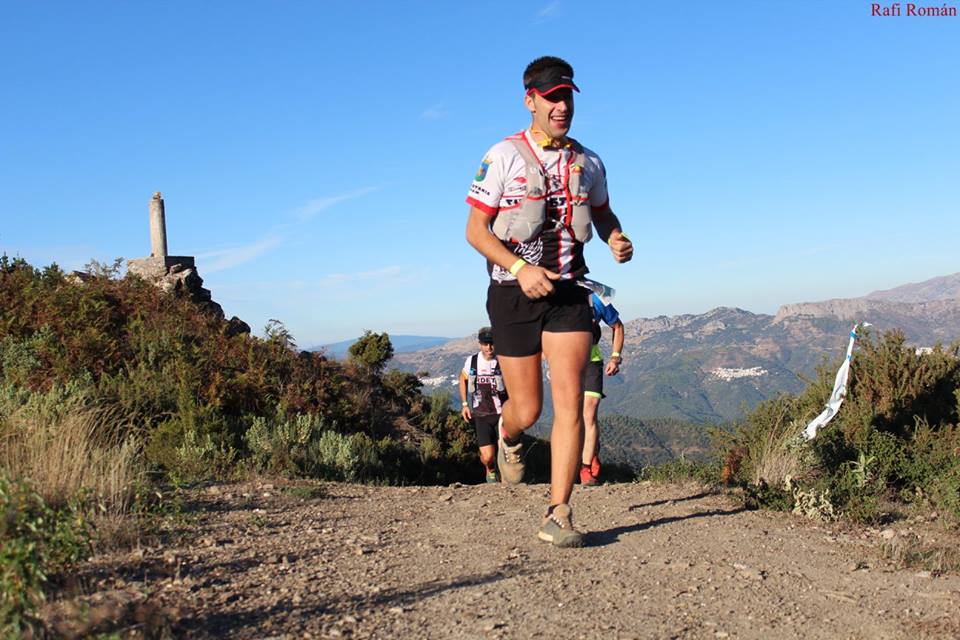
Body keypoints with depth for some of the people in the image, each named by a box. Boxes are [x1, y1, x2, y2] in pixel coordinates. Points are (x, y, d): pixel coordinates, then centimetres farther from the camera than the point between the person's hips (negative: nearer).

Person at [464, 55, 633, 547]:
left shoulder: (588, 163, 7)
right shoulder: (504, 156, -5)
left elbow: (602, 212, 24)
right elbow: (475, 230, -7)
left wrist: (617, 238, 0)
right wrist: (521, 268, -22)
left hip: (568, 291, 3)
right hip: (514, 292, -2)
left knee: (570, 401, -10)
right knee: (527, 410, 3)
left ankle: (557, 515, -3)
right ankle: (507, 435, 43)